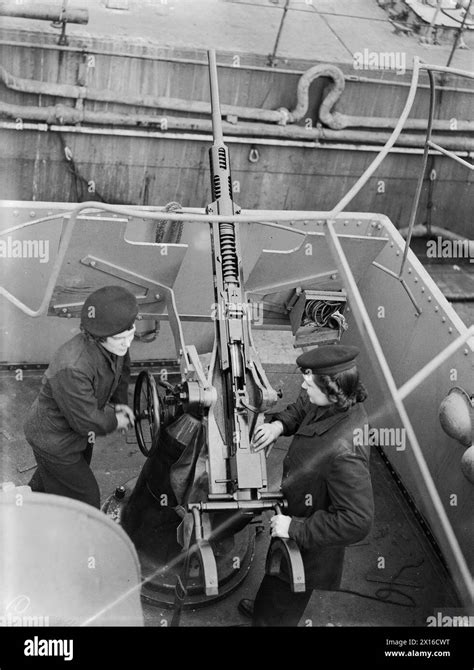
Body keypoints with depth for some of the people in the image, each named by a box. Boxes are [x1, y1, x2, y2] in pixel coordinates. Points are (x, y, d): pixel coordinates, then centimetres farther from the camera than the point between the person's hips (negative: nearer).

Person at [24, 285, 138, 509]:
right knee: (86, 499, 8)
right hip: (53, 439, -8)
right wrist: (115, 421, -14)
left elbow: (121, 369, 8)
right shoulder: (72, 369, -43)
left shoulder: (115, 345, -18)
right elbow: (87, 421, -32)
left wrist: (119, 403, -1)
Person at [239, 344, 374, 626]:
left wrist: (296, 529, -30)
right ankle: (264, 608, 66)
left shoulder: (344, 452, -42)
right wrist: (279, 425, -11)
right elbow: (302, 407, 9)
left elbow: (357, 521, -38)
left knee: (277, 614, 17)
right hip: (297, 513, 9)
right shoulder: (337, 403, -15)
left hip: (310, 545, -9)